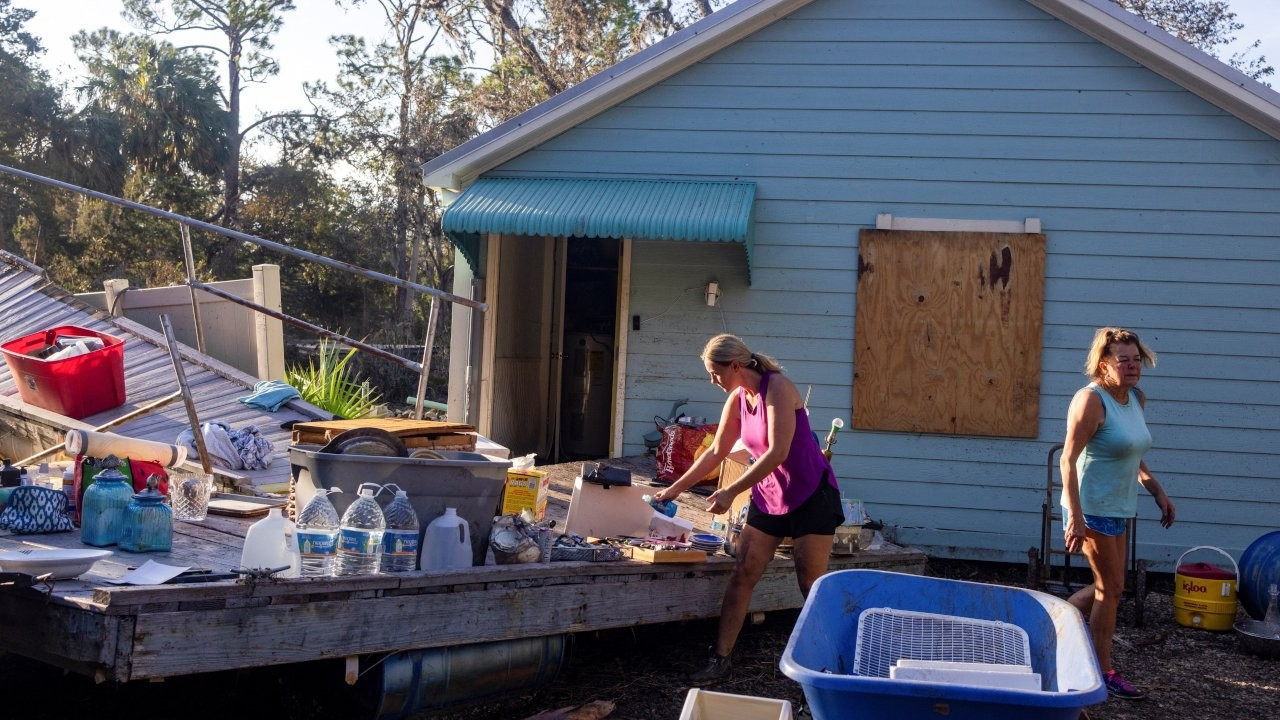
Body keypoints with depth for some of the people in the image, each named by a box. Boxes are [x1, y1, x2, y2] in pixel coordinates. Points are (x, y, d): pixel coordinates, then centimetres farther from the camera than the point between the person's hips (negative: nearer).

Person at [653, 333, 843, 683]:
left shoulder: (777, 388, -19)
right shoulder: (738, 399, 4)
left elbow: (777, 452, -25)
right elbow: (716, 452, 15)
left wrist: (731, 492, -24)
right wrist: (675, 489, 15)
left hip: (811, 494, -7)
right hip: (768, 495, 7)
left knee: (812, 587, -4)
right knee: (742, 574, 1)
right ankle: (721, 658, 4)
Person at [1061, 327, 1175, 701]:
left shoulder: (1137, 399, 7)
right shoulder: (1091, 400, -18)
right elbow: (1068, 460, -21)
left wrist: (1158, 491, 14)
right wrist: (1075, 517, -26)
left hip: (1118, 509, 8)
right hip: (1093, 509, -8)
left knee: (1106, 586, 15)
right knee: (1111, 588, -1)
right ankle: (1104, 673, 10)